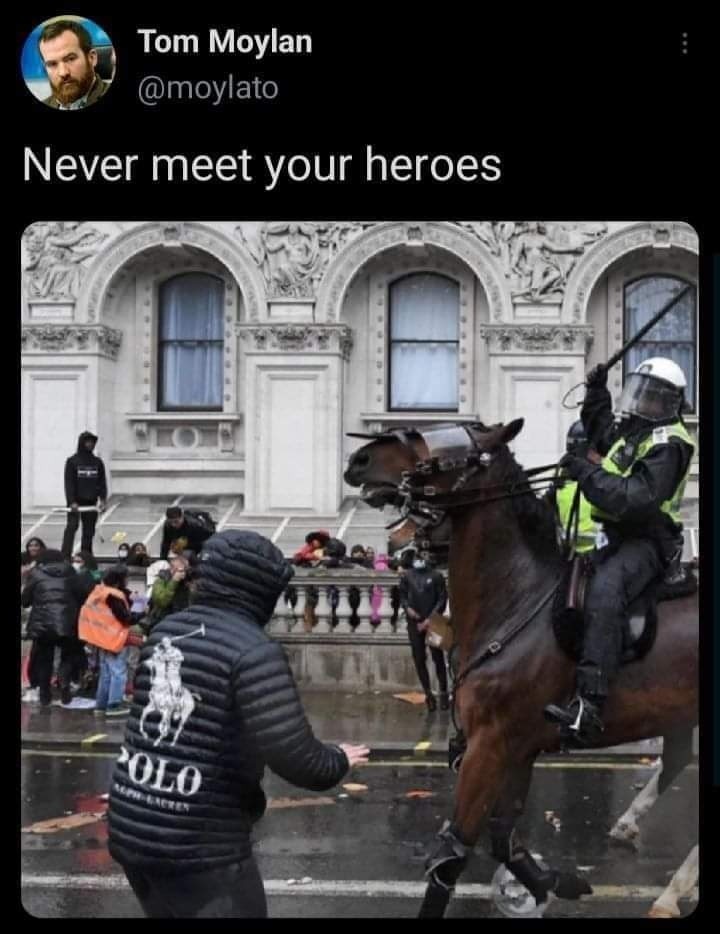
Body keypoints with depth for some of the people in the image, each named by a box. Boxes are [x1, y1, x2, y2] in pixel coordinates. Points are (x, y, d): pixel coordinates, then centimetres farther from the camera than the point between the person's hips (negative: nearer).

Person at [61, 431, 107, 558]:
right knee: (72, 526, -15)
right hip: (76, 502, -4)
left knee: (89, 531, 5)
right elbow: (69, 483, -6)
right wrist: (72, 502, -16)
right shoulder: (72, 461, -1)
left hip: (91, 503, 4)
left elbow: (102, 483, 8)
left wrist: (102, 499, -5)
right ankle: (64, 556, -20)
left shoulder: (98, 462, 9)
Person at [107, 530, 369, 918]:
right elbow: (294, 758, -20)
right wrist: (338, 760, 1)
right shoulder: (253, 650, -15)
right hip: (200, 846, -7)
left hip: (128, 829, 7)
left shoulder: (164, 631, 5)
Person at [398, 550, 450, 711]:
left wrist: (430, 619, -10)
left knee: (438, 658, -1)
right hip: (414, 623, 2)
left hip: (432, 623, -2)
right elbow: (402, 596, 14)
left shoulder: (436, 576, -1)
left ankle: (443, 693, 8)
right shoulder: (407, 576, 6)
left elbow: (442, 599, -3)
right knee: (419, 659, 3)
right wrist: (407, 607, -8)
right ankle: (428, 694, 11)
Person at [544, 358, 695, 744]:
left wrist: (588, 473, -24)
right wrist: (596, 393, 27)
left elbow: (639, 498, -28)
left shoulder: (666, 445, -13)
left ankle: (589, 706, -49)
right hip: (616, 537, 11)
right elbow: (600, 430, 43)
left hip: (647, 542, -11)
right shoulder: (629, 429, 17)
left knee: (603, 593, -36)